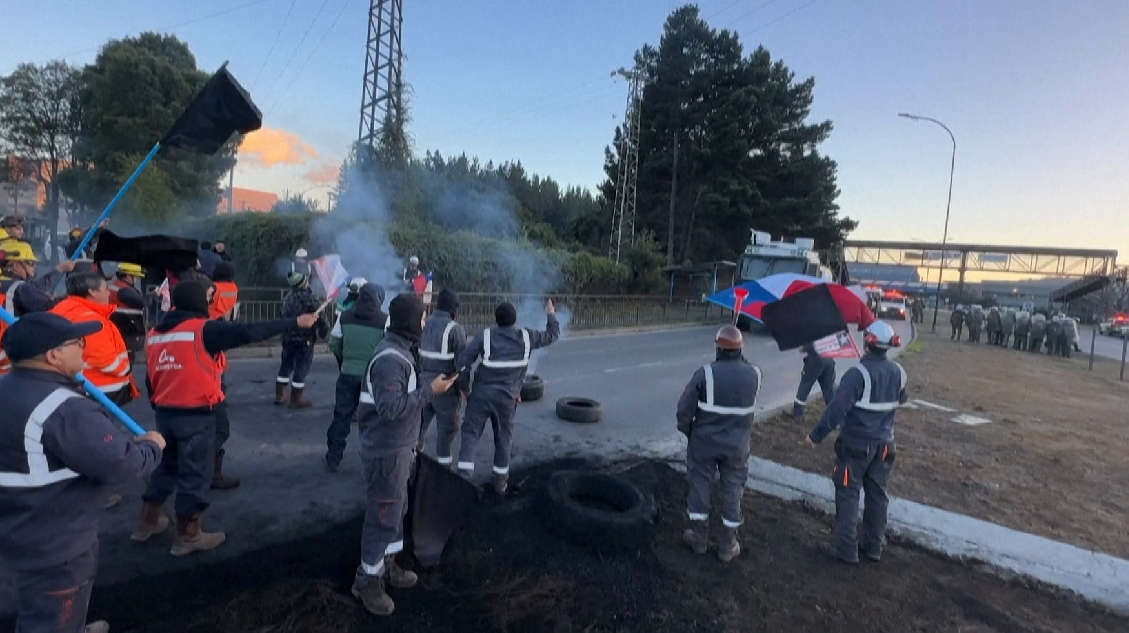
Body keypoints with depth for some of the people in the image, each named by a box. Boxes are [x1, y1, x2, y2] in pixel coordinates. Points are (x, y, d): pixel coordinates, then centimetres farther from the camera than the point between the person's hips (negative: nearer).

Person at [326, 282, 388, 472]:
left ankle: (333, 459, 21)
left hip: (348, 374, 3)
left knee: (341, 416, 12)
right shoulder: (384, 319, -10)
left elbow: (334, 344, 6)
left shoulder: (345, 316, 2)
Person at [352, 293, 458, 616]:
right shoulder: (390, 358, -25)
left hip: (399, 446, 10)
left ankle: (387, 564, 39)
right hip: (386, 451, -10)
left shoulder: (401, 351, 7)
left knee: (397, 509, 22)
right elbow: (390, 408, -29)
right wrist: (430, 390, -25)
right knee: (384, 515, 4)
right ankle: (367, 579, 22)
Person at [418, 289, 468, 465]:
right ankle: (443, 458, 14)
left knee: (421, 417, 21)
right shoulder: (455, 328, -16)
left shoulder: (424, 323, 3)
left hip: (422, 379, 6)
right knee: (447, 421, 7)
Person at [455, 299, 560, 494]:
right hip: (507, 397, 1)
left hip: (481, 393, -1)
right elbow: (552, 335, 14)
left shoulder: (485, 336, -4)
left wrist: (464, 386, 6)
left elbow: (462, 361, -7)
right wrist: (551, 314, 30)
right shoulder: (526, 337, -2)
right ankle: (500, 481, 24)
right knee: (503, 438, 15)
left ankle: (463, 476, -7)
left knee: (470, 433, 6)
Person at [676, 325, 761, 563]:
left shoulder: (705, 373, -18)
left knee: (699, 486, 14)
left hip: (704, 441, -2)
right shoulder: (754, 374, -10)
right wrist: (740, 359, 11)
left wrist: (687, 431, 5)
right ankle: (727, 546, 23)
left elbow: (684, 409, -12)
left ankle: (699, 538, 26)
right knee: (733, 491, 14)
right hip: (737, 444, 2)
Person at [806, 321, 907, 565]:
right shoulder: (898, 372, -1)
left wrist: (816, 435, -18)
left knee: (848, 495, 5)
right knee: (877, 494, 17)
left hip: (855, 444, -6)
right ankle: (874, 546, 28)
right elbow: (901, 399, 19)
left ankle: (846, 549, 10)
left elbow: (837, 408, -26)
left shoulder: (858, 373, -23)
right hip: (883, 444, 6)